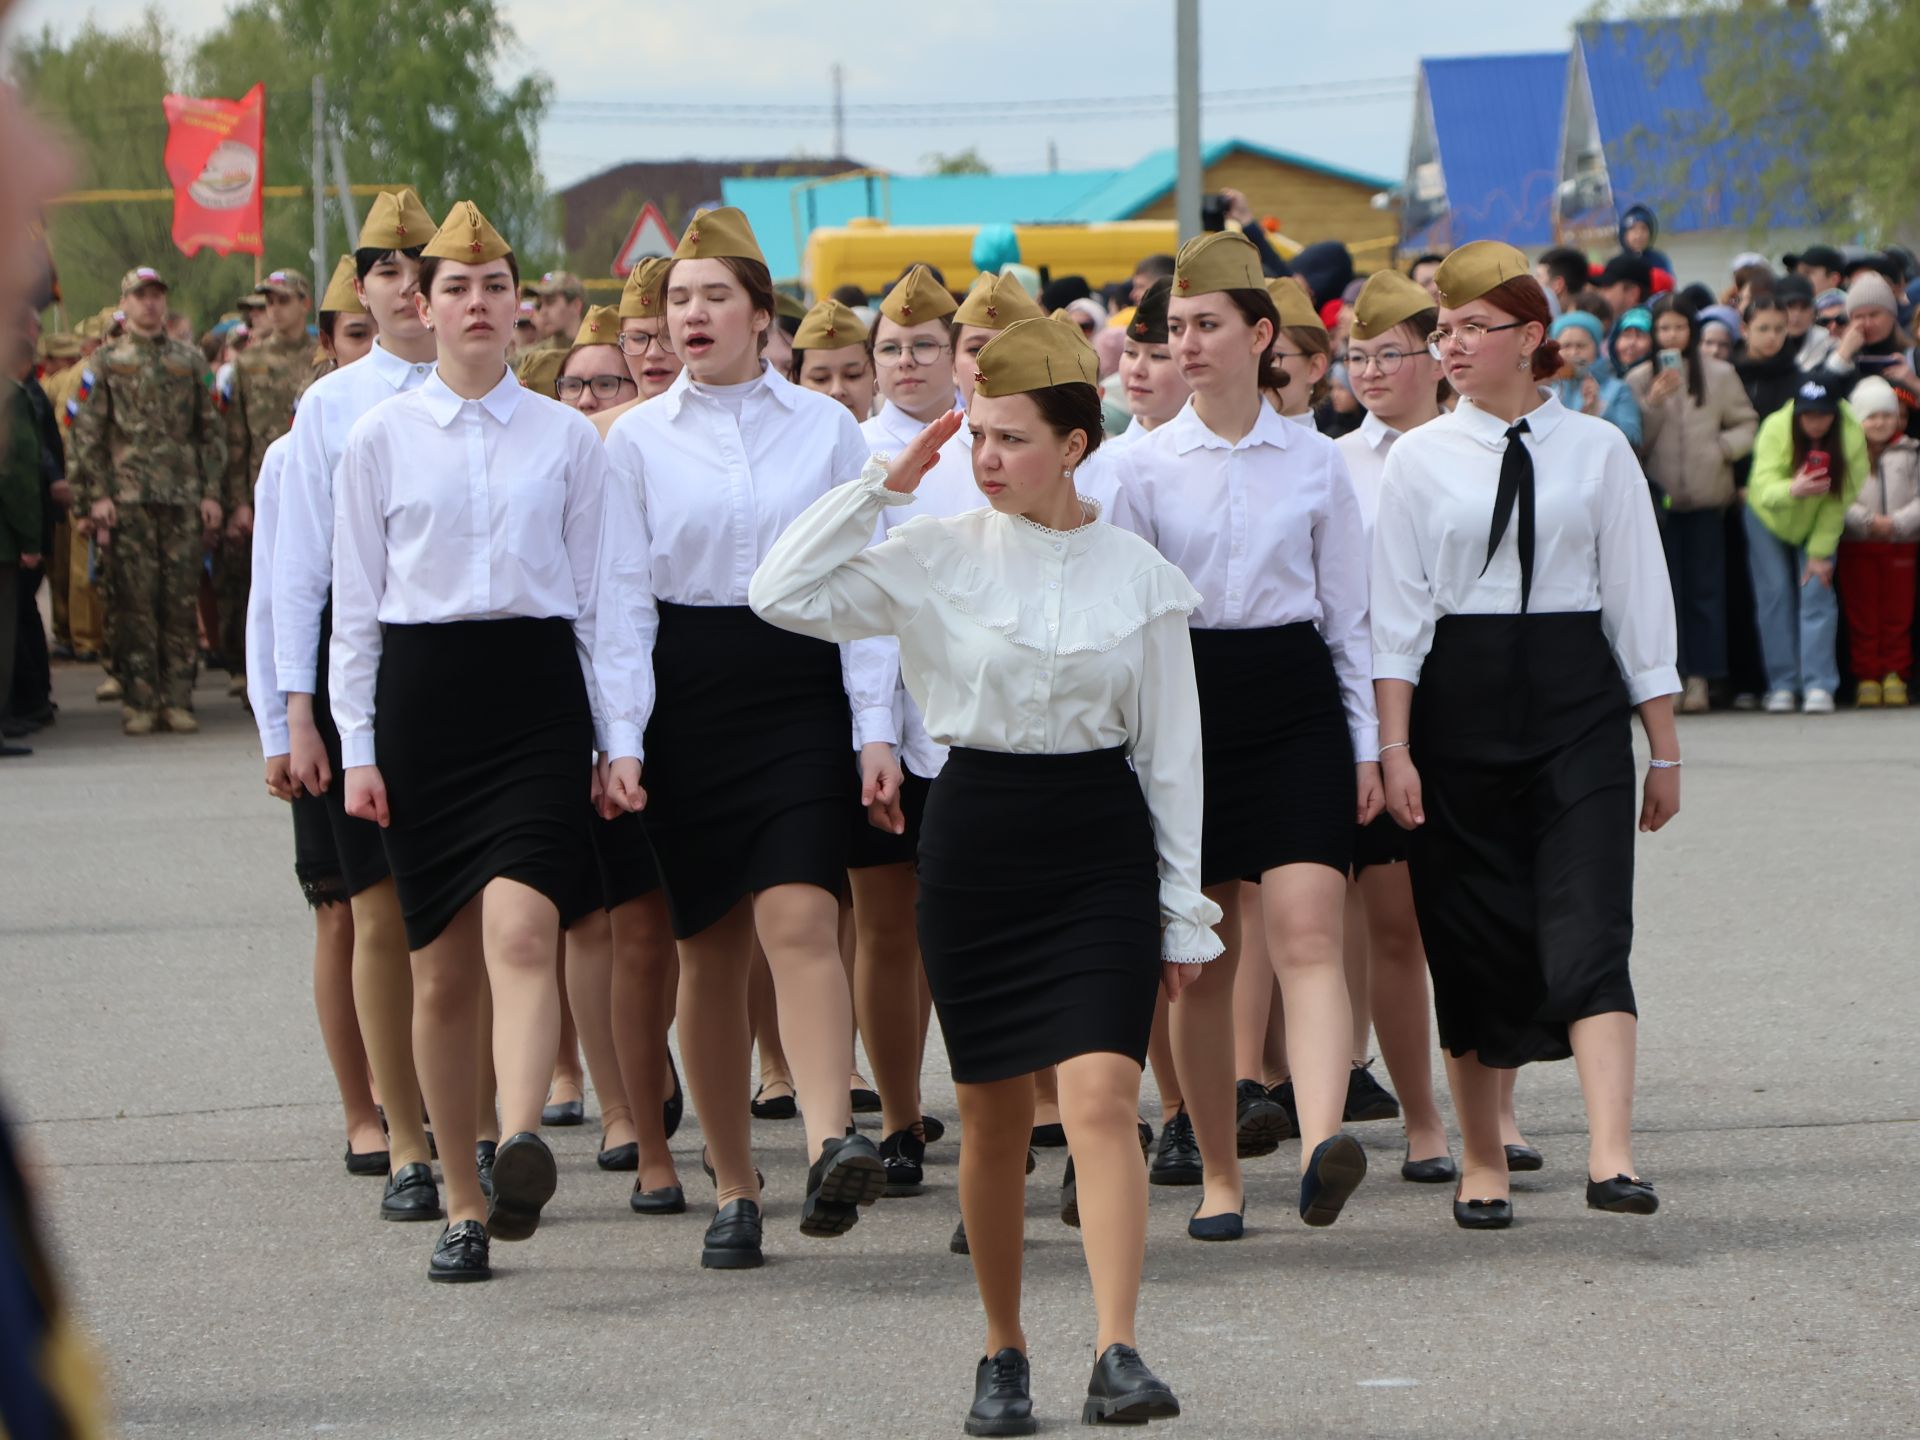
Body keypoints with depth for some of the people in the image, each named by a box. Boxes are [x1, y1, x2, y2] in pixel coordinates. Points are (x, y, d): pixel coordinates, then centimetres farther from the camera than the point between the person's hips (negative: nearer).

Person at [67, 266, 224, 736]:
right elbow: (87, 434, 3)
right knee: (135, 603, -4)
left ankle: (178, 698, 4)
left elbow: (210, 430, 14)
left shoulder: (189, 361, 13)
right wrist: (96, 495, -6)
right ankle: (140, 701, 0)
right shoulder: (106, 363, 7)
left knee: (181, 602, 0)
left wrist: (211, 491, 5)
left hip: (183, 499, 2)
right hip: (128, 499, -2)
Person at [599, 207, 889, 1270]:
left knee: (800, 919, -19)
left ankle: (830, 1149, -32)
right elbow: (623, 595, 2)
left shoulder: (828, 429, 6)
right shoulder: (637, 439, 6)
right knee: (707, 947, 4)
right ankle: (734, 1188, 12)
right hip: (686, 695, 1)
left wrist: (875, 730, -2)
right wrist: (622, 741, -8)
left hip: (800, 692, -1)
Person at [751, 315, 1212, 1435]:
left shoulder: (1140, 574, 1)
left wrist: (1185, 913, 6)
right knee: (996, 1120, 8)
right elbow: (784, 593, -8)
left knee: (1102, 1098, -16)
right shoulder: (937, 555, 1)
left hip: (1102, 844, -1)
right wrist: (884, 482, -8)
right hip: (977, 832, 1)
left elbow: (1171, 754, 6)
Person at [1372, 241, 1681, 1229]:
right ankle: (1482, 1165, 15)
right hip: (1458, 710, 1)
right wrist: (1393, 749, -7)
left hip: (1577, 708, -1)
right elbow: (1396, 615, 1)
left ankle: (1611, 1159, -21)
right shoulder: (1420, 459, 5)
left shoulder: (1596, 451, 5)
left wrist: (1665, 750, 6)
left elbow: (1640, 601, 7)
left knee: (1588, 927, -13)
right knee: (1473, 942, 3)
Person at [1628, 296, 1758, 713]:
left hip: (1707, 496, 0)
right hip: (1658, 497, 0)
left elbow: (1746, 424, 9)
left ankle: (1699, 677, 4)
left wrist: (1723, 447, -9)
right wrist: (1652, 402, -13)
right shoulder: (1640, 380, 4)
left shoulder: (1719, 375, 5)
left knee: (1704, 588, 1)